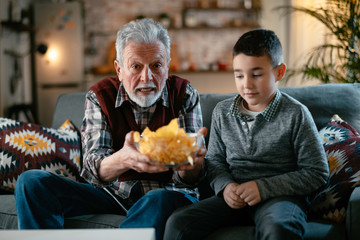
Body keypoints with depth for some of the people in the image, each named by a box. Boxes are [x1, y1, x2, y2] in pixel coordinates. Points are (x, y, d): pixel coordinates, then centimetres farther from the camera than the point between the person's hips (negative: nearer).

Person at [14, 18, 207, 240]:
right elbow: (94, 170, -15)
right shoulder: (100, 96, -2)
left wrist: (191, 165, -39)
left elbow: (187, 179, -11)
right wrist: (123, 160, -41)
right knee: (32, 182, -14)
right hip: (112, 194, 2)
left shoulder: (184, 95, -5)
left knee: (160, 200, -39)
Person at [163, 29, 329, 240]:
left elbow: (318, 173, -4)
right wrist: (225, 185, -5)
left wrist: (263, 187, -13)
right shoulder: (222, 112, 8)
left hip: (279, 196, -3)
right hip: (235, 197, 4)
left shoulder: (296, 114, -5)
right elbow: (215, 159, 18)